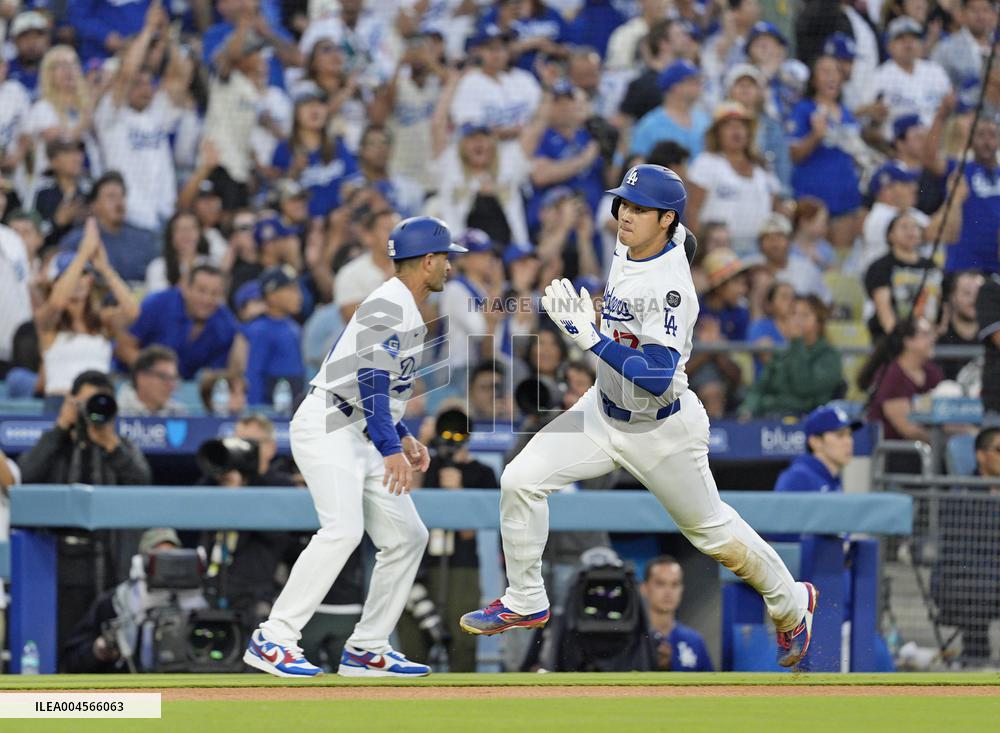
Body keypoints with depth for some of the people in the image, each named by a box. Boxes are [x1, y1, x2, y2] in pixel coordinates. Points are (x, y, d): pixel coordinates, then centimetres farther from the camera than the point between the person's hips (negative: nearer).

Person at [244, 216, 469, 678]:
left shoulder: (408, 313, 20)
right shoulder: (388, 305, -13)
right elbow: (370, 379, -24)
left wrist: (403, 437, 24)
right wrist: (391, 448, -32)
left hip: (362, 441, 11)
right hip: (326, 428, -11)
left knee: (406, 536, 6)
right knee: (343, 527, -26)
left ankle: (366, 650, 9)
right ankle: (272, 639, -28)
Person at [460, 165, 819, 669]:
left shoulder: (670, 289, -31)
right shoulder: (631, 246, -7)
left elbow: (657, 377, -38)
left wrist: (591, 337, -44)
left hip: (662, 431, -7)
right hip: (604, 412, 7)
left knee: (712, 532, 11)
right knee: (521, 479, -7)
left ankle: (791, 603, 37)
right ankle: (525, 603, 8)